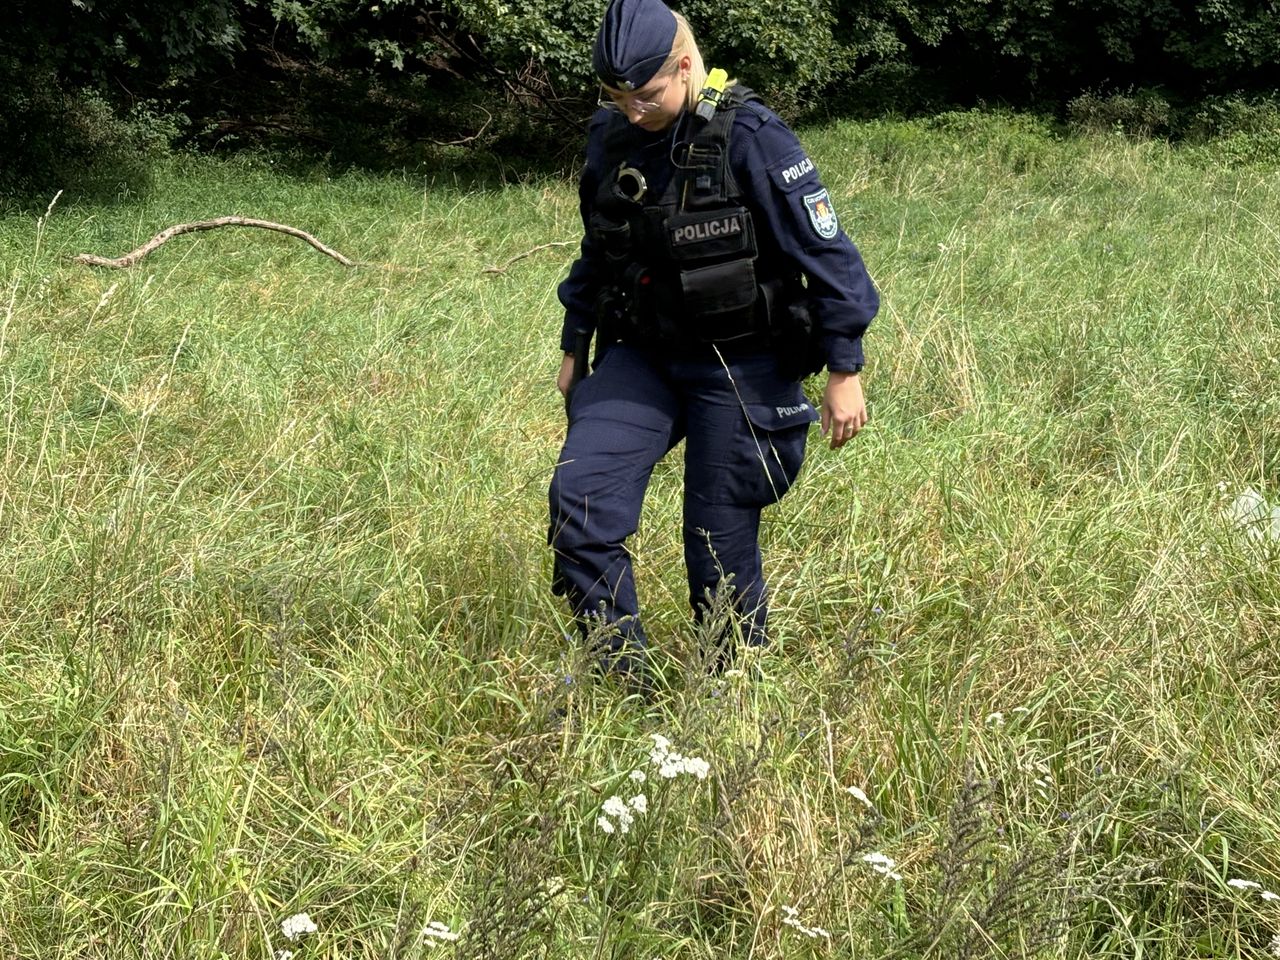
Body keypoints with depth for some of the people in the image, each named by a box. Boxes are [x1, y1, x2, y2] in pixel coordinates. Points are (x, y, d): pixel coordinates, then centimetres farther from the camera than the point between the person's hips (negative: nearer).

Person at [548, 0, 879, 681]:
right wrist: (573, 348, 22)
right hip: (642, 358, 5)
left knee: (721, 546, 0)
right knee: (578, 496, -13)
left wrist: (844, 372, -13)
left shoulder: (748, 137, -16)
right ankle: (619, 678, -1)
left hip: (740, 369, -5)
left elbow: (825, 252, -13)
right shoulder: (610, 139, 2)